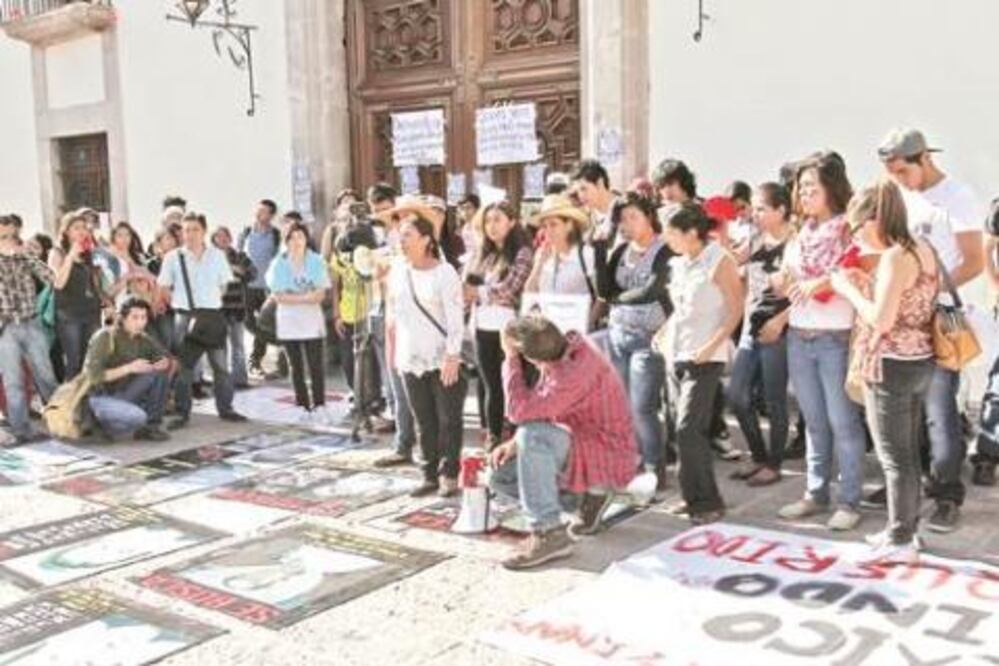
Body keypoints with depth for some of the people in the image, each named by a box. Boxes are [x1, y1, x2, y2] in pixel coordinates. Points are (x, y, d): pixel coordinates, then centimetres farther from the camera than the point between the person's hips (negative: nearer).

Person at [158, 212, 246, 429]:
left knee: (220, 364, 5)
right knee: (184, 366, 1)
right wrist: (179, 303, 2)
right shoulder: (173, 258, 0)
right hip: (186, 316, -1)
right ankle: (182, 413, 8)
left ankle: (225, 408, 16)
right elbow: (163, 287, 6)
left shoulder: (217, 255, 5)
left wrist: (211, 300, 6)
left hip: (213, 314, 2)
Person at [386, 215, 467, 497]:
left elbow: (456, 318, -13)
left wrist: (453, 356, -18)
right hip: (410, 358, 5)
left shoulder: (444, 273, -10)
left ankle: (449, 474, 10)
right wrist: (392, 350, 12)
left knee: (448, 419, 1)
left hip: (443, 359, -5)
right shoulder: (398, 271, 6)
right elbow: (392, 314, 14)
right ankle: (430, 474, 16)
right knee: (423, 421, 9)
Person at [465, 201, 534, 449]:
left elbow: (507, 289, -14)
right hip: (482, 328, 6)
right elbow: (467, 286, 12)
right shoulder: (482, 253, 16)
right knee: (491, 388, 10)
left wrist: (476, 292, -4)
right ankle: (493, 440, 18)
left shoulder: (522, 253, -4)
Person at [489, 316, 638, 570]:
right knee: (501, 477, 5)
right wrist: (515, 443, -5)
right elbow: (540, 412, 9)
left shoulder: (577, 371, -31)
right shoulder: (565, 351, -2)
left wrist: (510, 359, -21)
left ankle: (549, 534, -28)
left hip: (608, 457, -9)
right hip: (584, 451, 9)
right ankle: (590, 494, 10)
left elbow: (521, 410, -32)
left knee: (533, 436, -32)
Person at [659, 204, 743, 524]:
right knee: (693, 431, 11)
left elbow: (736, 310, -10)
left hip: (704, 359, -7)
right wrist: (665, 334, 10)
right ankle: (696, 497, 20)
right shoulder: (679, 263, 11)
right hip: (676, 354, 7)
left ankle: (708, 502, -1)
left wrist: (712, 345, -18)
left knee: (688, 431, -12)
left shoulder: (719, 261, -10)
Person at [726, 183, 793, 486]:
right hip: (752, 328, 7)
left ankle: (774, 464, 17)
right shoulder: (755, 242, 12)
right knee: (736, 395, 7)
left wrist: (780, 321, -17)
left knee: (774, 401, 2)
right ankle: (759, 457, 24)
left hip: (777, 331, -7)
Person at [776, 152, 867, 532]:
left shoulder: (851, 230, -5)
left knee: (842, 422, 1)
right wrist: (783, 281, -4)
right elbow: (785, 287, 17)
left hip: (837, 338, -6)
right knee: (814, 422, 13)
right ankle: (816, 494, 23)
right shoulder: (801, 235, 12)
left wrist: (822, 281, -23)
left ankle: (849, 501, 10)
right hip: (799, 337, 6)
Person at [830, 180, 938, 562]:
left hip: (892, 366, -9)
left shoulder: (894, 258, -19)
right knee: (908, 453, 18)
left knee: (894, 457, 1)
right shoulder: (923, 250, 8)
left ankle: (900, 542, 11)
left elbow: (882, 320, -23)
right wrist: (865, 283, 9)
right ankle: (905, 528, 30)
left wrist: (849, 289, -11)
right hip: (919, 361, 9)